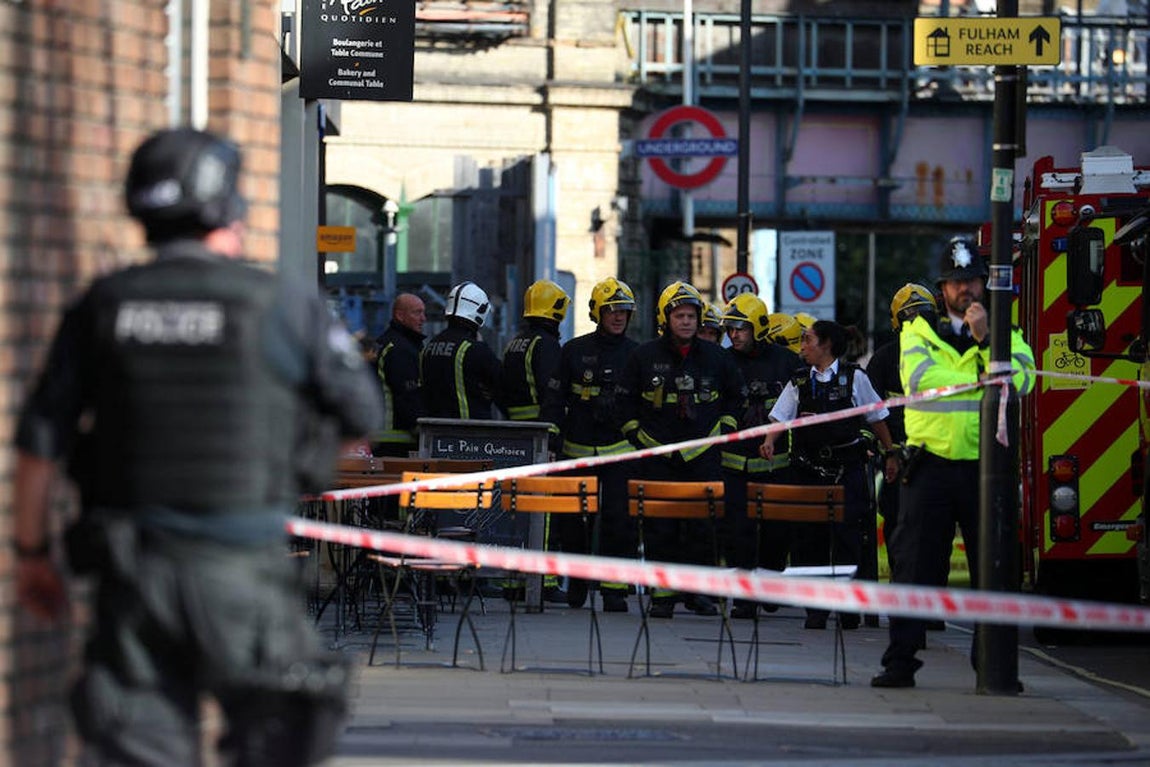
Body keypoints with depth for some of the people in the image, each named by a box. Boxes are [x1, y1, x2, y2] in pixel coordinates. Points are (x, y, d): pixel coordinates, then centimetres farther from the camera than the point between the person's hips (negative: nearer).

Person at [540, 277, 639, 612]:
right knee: (572, 520, 6)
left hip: (620, 450, 0)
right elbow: (554, 399, 6)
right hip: (578, 449, 1)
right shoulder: (575, 351, 4)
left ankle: (614, 589, -4)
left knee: (618, 519, -8)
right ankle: (576, 581, 25)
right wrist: (552, 443, -1)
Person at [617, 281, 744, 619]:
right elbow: (626, 398, 12)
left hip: (703, 455, 1)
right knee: (660, 528, -3)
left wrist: (725, 430, 11)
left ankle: (697, 590, 8)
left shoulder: (715, 357, 6)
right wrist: (635, 433, 5)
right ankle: (663, 594, 3)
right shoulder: (644, 357, 2)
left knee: (702, 527, -2)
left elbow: (735, 395, 19)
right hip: (656, 455, -1)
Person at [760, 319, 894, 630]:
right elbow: (781, 417, 5)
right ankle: (815, 608, 6)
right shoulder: (799, 381, 10)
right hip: (809, 469, 3)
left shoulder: (854, 377, 2)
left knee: (848, 534, -4)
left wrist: (890, 454, 6)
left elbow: (876, 418, 7)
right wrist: (770, 440, -14)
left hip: (847, 468, -3)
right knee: (807, 535, 0)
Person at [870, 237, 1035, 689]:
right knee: (915, 566, -1)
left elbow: (1020, 381, -8)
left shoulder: (1005, 335, 11)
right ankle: (900, 660, 2)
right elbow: (918, 376, -9)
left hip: (986, 466, 1)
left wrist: (985, 339, -15)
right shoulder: (919, 332, 10)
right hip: (931, 463, -1)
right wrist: (981, 380, -7)